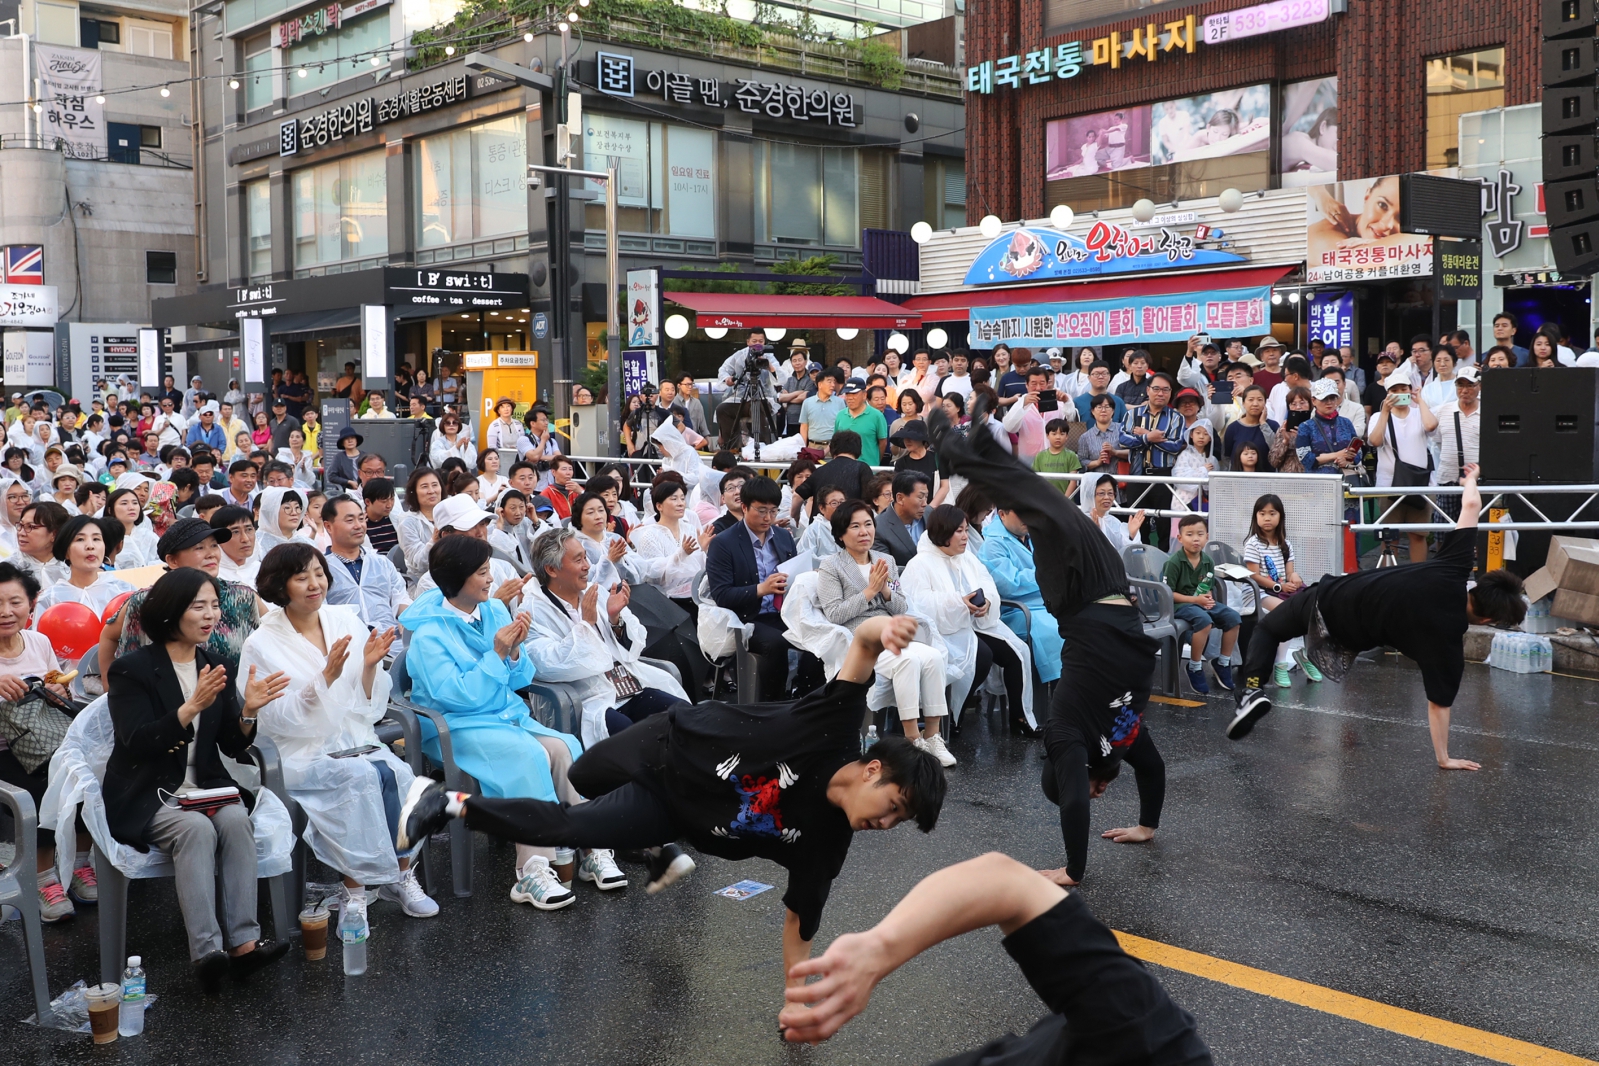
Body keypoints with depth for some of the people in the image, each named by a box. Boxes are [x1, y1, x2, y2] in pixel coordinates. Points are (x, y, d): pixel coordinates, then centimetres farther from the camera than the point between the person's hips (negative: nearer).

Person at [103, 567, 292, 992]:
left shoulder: (215, 666, 10)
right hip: (147, 795, -4)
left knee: (236, 820, -28)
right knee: (197, 828, -33)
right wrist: (192, 708, -30)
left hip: (206, 788, 4)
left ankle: (244, 941, -32)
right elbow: (136, 742, -17)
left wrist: (248, 711, -14)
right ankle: (206, 952, -36)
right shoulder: (132, 669, -5)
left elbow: (232, 748, 8)